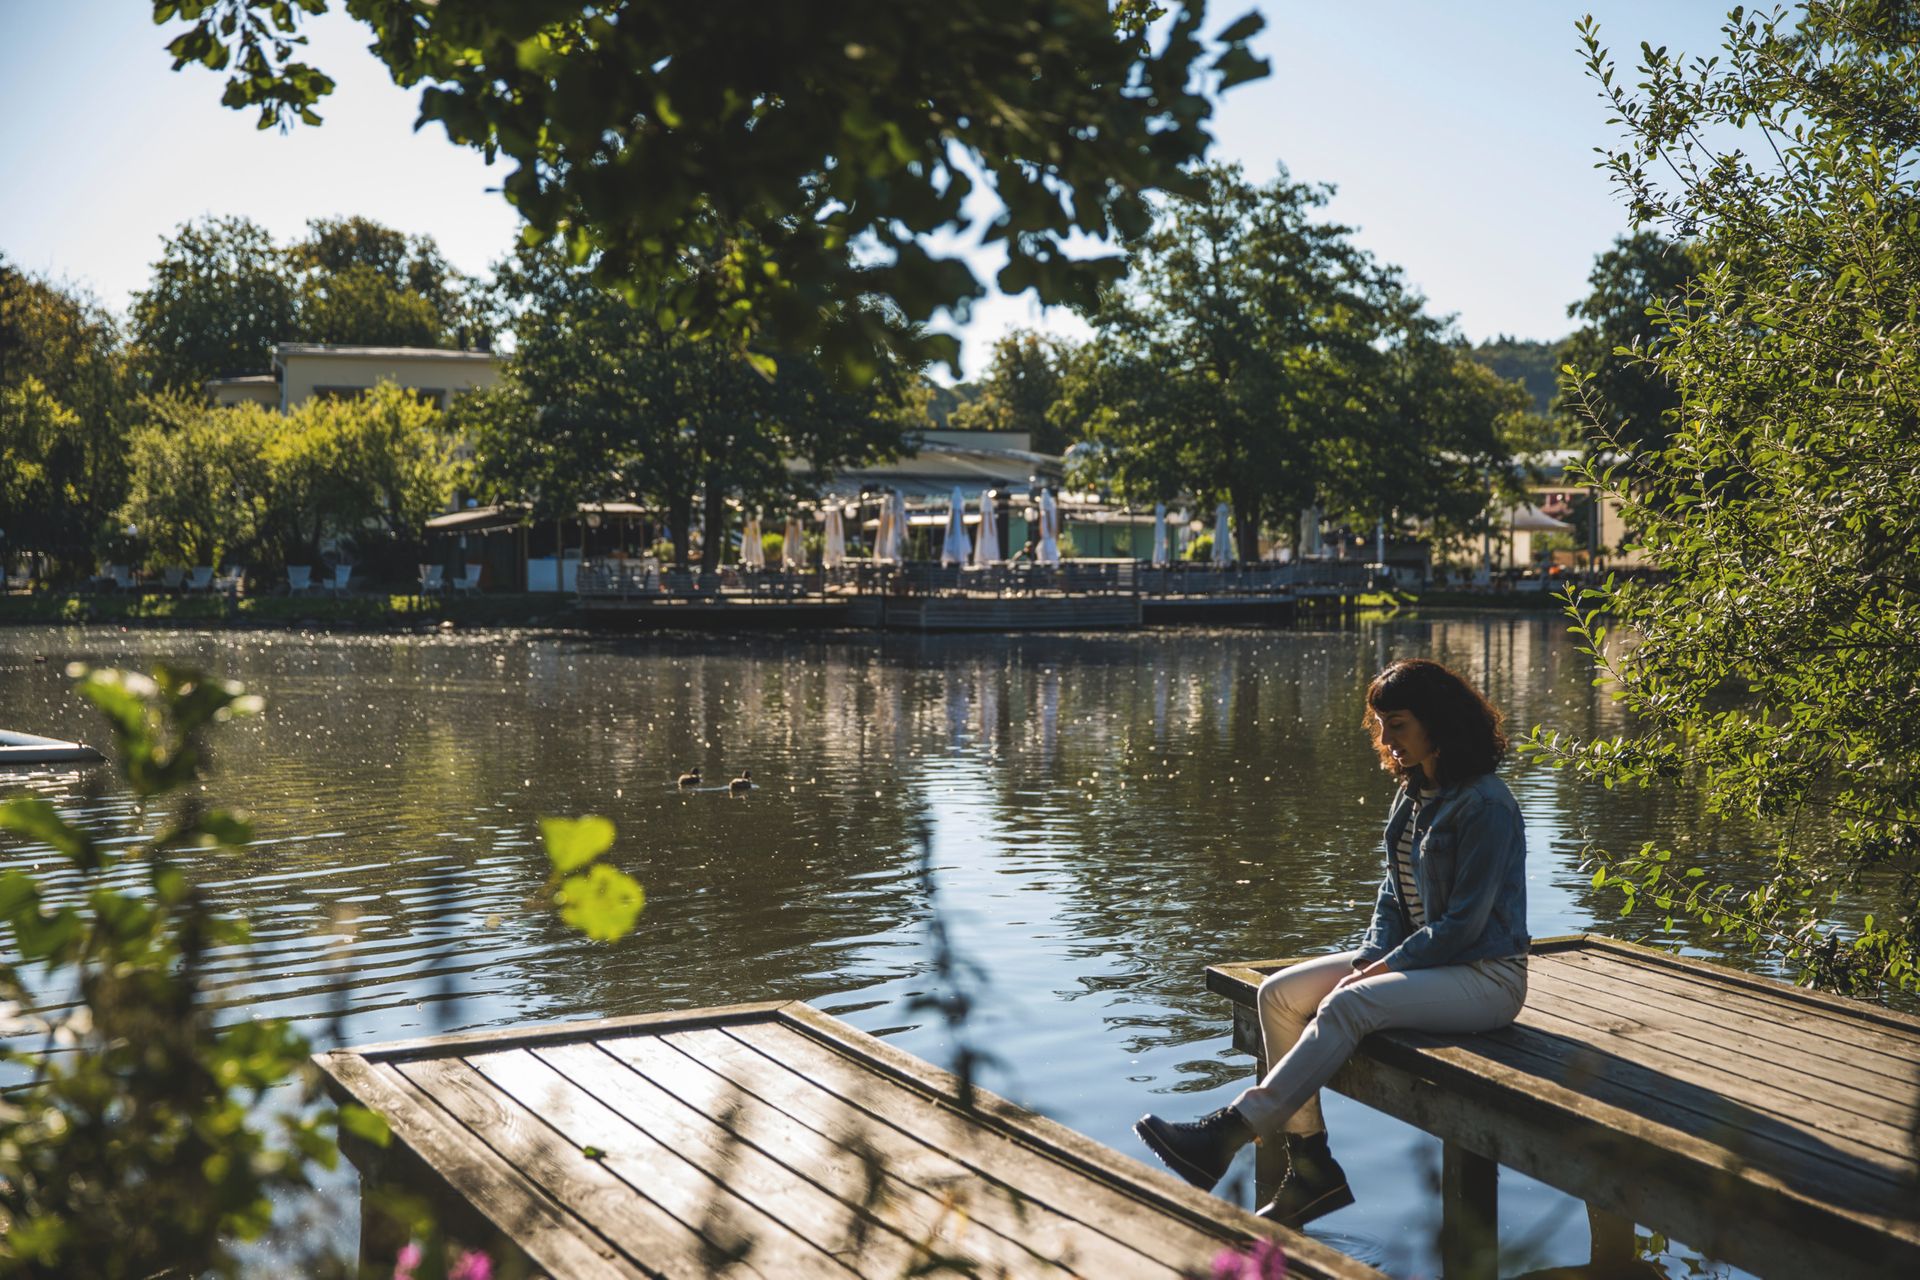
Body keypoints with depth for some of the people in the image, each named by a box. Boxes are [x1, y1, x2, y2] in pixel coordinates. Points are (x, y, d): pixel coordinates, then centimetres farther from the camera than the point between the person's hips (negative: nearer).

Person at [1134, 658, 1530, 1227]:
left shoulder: (1484, 804, -16)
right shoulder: (1413, 794, 11)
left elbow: (1463, 923, -19)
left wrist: (1382, 970, -17)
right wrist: (1370, 957, -2)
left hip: (1485, 977, -9)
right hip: (1414, 958, 9)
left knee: (1346, 1006, -33)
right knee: (1278, 994, -8)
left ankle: (1226, 1135, -35)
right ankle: (1310, 1164, -9)